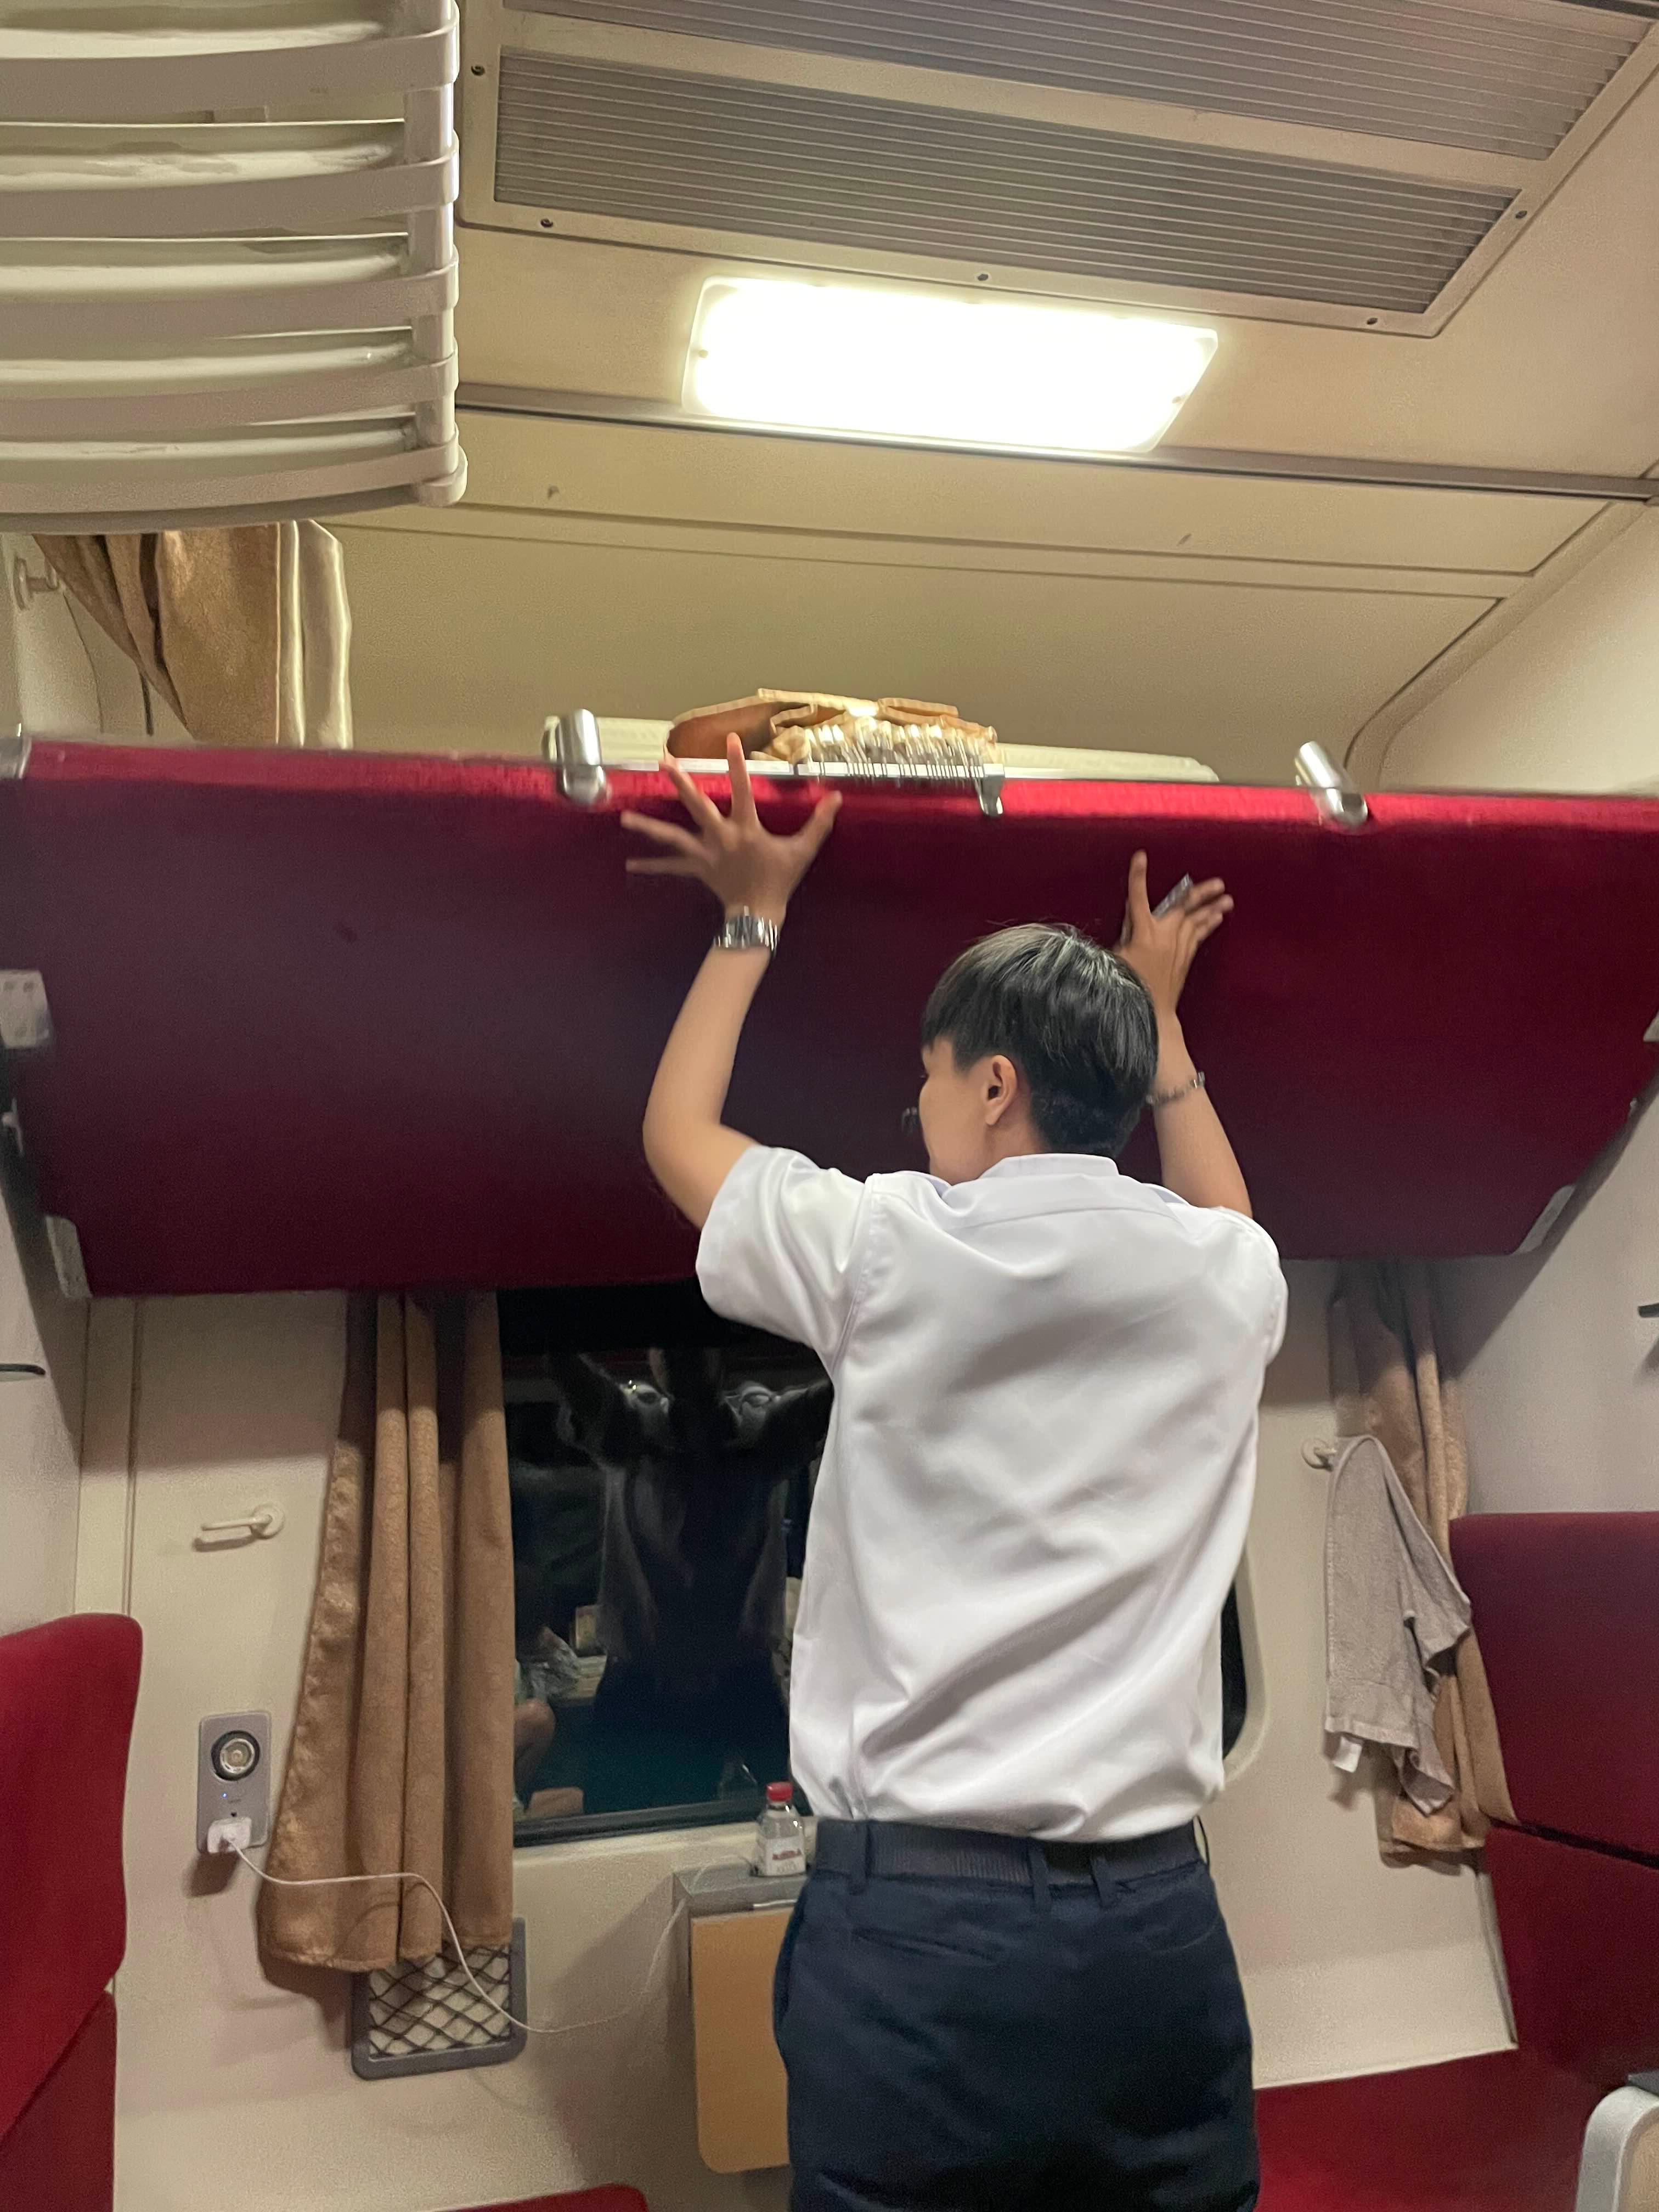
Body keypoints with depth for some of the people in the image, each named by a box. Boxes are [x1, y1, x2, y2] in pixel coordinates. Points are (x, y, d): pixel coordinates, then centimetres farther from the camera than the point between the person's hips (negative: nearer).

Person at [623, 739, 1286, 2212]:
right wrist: (1159, 1009, 35)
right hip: (1158, 1920, 4)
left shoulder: (888, 1251, -8)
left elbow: (676, 1129, 10)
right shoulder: (1226, 1280, 0)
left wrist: (754, 914, 21)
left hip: (915, 1915, -3)